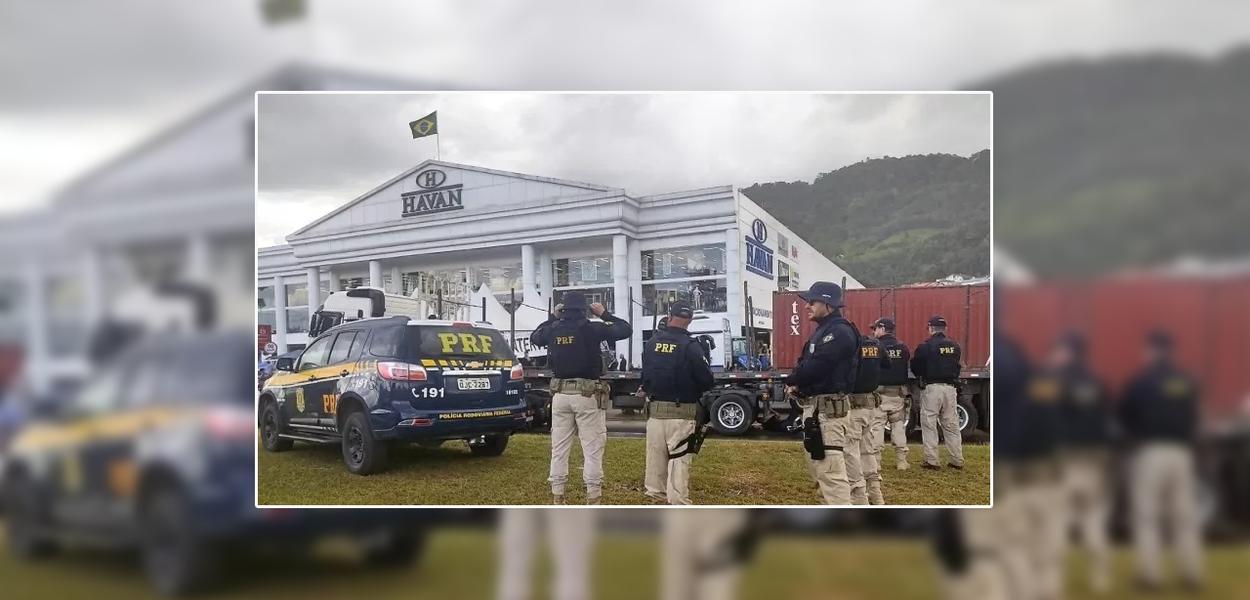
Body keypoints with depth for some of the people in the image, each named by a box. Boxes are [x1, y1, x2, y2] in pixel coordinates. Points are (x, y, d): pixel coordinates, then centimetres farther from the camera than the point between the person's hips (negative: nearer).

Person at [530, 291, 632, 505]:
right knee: (592, 449, 1)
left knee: (559, 448, 11)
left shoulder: (553, 329, 2)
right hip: (587, 394, -4)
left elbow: (534, 337, 24)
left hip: (560, 393, 4)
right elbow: (626, 329, -2)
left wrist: (553, 317, 24)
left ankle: (557, 499, 13)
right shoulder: (591, 329, -10)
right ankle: (593, 499, -1)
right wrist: (604, 314, 9)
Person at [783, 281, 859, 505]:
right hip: (815, 407, 11)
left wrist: (792, 382, -5)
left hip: (828, 409, -11)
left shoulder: (840, 332, -16)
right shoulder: (822, 331, 19)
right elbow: (804, 363, 17)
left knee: (831, 471, -13)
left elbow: (814, 367, -23)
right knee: (818, 466, 18)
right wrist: (796, 382, -4)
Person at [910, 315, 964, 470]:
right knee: (951, 425, 11)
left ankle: (932, 460, -1)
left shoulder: (925, 346, -9)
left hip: (931, 388, -5)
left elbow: (915, 367, -2)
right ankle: (957, 461, 13)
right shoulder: (954, 346, 6)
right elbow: (957, 367, 14)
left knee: (929, 424, 2)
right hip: (950, 388, 5)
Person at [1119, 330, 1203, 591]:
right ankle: (1193, 574, 10)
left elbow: (1125, 416, 1)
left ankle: (1150, 574, 0)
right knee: (1185, 516, 9)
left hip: (1149, 452, -4)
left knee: (1147, 516, 1)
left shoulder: (1140, 381, -7)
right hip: (1181, 452, 4)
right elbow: (1193, 420, 12)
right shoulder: (1188, 382, 8)